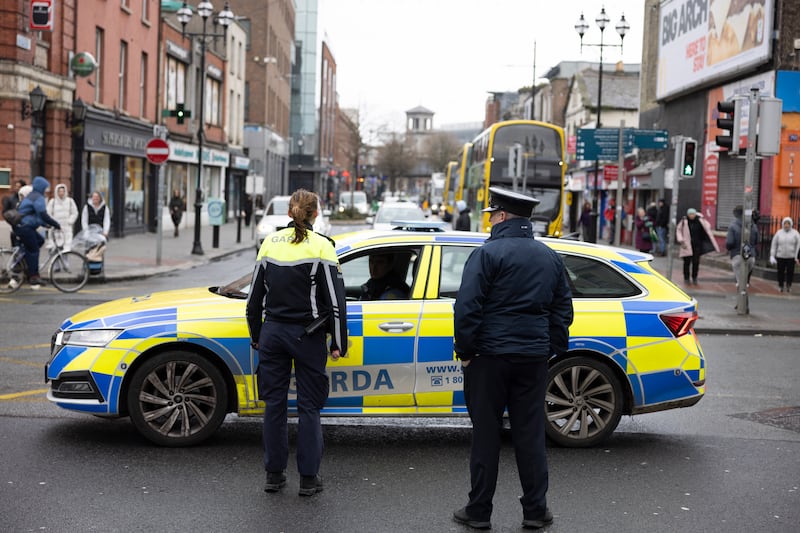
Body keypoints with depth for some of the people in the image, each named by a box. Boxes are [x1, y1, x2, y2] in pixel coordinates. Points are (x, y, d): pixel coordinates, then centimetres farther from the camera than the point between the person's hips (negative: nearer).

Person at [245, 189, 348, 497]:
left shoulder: (270, 243, 4)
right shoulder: (320, 246, -8)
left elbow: (255, 296, 10)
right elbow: (335, 300, -10)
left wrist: (255, 336, 20)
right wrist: (338, 343, -2)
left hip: (273, 332, 3)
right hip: (307, 336, -3)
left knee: (274, 403, 10)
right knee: (308, 406, 4)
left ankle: (274, 474, 16)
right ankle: (308, 478, 7)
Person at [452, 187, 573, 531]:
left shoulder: (488, 253, -9)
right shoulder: (550, 257, 12)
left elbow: (467, 307, -15)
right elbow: (563, 308, 16)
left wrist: (465, 351, -7)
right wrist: (552, 348, 17)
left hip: (490, 356, -5)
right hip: (533, 358, 5)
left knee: (486, 434, 3)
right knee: (530, 435, 9)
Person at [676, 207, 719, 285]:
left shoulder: (700, 220, -5)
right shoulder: (684, 221, -7)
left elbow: (707, 227, 10)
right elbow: (678, 230, 2)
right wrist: (681, 240, -7)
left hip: (697, 245, 1)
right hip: (687, 245, -1)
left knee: (696, 262, 1)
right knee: (687, 262, 4)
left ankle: (694, 278, 15)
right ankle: (686, 278, 17)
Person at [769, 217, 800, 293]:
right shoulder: (778, 233, 4)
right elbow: (774, 245, 7)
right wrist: (772, 256, 2)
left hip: (791, 257, -1)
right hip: (780, 257, 1)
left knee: (790, 272, 0)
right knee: (780, 272, 3)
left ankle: (789, 286, 16)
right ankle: (780, 286, 17)